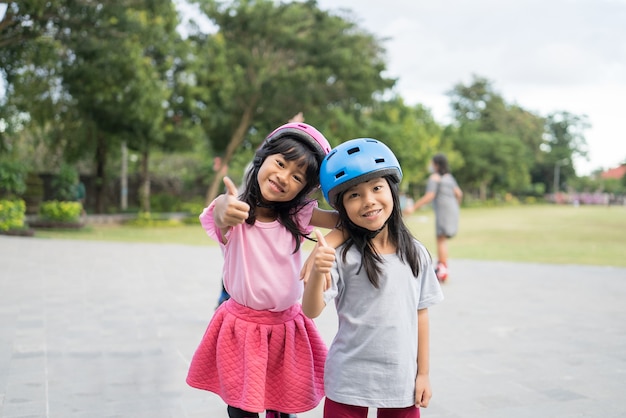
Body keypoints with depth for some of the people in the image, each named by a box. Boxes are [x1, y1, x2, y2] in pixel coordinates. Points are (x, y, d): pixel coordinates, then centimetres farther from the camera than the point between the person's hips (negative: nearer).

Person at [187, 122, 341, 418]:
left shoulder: (297, 215, -4)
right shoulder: (235, 210, -16)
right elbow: (219, 212, -39)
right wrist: (225, 213, -62)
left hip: (287, 328, 3)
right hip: (242, 327, -3)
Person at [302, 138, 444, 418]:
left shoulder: (416, 253, 0)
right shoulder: (342, 255, -11)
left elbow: (420, 314, 7)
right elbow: (312, 311, -17)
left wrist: (423, 373, 8)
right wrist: (317, 273, -35)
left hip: (403, 382, 3)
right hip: (348, 383, -3)